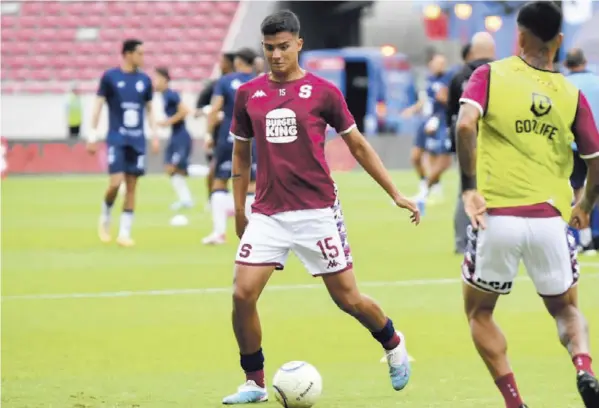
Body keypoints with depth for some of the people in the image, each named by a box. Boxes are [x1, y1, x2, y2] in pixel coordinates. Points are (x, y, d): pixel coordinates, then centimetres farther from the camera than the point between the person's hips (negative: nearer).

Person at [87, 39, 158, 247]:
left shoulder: (144, 80, 8)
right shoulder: (110, 77, -3)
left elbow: (149, 109, 16)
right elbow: (98, 105, 0)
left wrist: (155, 135, 7)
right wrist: (92, 134, -6)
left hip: (137, 140, 4)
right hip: (117, 138, -4)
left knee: (132, 186, 1)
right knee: (116, 182, -13)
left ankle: (124, 233, 5)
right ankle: (105, 218, 15)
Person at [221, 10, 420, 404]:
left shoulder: (322, 91, -2)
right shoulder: (248, 94, 5)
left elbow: (358, 145, 6)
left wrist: (396, 194, 4)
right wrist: (239, 211, 15)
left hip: (317, 211, -2)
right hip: (268, 214, 2)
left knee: (348, 298, 2)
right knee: (243, 295, -10)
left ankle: (393, 343, 32)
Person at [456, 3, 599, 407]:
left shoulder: (490, 76, 0)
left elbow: (465, 124, -17)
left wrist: (469, 187, -12)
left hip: (496, 218, -2)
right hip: (550, 219, 2)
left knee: (479, 312, 20)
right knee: (566, 309, 22)